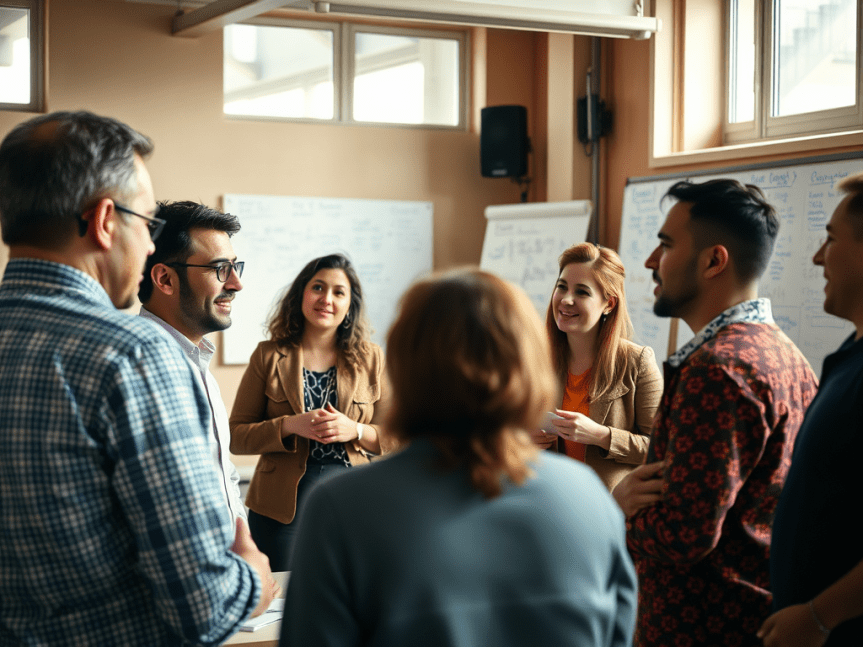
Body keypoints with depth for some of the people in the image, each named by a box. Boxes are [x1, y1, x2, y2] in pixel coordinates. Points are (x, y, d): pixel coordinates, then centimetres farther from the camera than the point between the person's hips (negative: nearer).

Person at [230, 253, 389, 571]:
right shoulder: (269, 356, 2)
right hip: (283, 506, -1)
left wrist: (354, 430, -13)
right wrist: (290, 426, -16)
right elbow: (236, 436, 0)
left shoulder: (370, 359, 6)